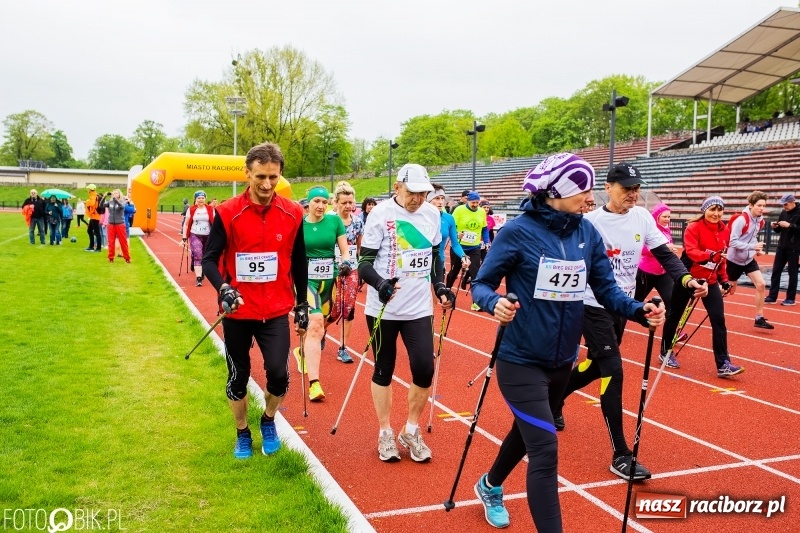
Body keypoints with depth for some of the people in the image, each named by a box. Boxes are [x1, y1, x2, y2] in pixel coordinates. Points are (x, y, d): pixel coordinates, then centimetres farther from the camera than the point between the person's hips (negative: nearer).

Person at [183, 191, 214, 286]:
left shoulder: (210, 210, 3)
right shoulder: (191, 210, 2)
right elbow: (186, 224, 4)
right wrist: (184, 238, -2)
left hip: (208, 236, 2)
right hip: (195, 236, -2)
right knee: (198, 255, -17)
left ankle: (201, 273, 33)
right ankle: (198, 278, -21)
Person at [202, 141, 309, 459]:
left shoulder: (293, 214, -2)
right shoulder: (227, 213, -9)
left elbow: (298, 262, 8)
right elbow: (209, 259, -7)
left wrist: (302, 304, 11)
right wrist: (222, 288, -26)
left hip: (276, 312, 1)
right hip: (237, 311, 0)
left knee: (278, 372, -10)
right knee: (238, 377, 11)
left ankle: (268, 422, 21)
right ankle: (242, 435, 34)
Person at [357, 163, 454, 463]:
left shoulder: (432, 214, 4)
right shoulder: (380, 214, -10)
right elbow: (364, 262, -11)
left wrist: (440, 287, 7)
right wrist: (381, 284, -29)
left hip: (419, 308, 3)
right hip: (383, 309, -3)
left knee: (424, 369, -3)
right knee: (384, 370, 8)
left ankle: (411, 431, 20)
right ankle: (385, 433, 26)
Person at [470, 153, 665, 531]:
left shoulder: (587, 233, -2)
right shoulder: (518, 231, -17)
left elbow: (606, 288, 1)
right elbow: (481, 284, -11)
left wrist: (639, 311, -17)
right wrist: (495, 303, -33)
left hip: (563, 359, 6)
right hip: (521, 360, -6)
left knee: (528, 432, 24)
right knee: (544, 449, -9)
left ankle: (490, 486, 53)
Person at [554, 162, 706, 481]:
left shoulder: (642, 217, 0)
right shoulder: (590, 222, -15)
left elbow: (664, 253, 1)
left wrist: (685, 279, -16)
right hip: (594, 307, -6)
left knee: (596, 366, 18)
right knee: (612, 370, -11)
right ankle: (621, 455, -4)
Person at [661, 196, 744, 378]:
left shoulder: (725, 231, 4)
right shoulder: (693, 227, -14)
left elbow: (722, 258, 14)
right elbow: (691, 252, -27)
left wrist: (724, 280, 10)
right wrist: (710, 255, -43)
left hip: (710, 281, 5)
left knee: (718, 319, -6)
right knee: (674, 315, 9)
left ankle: (723, 364, -3)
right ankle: (665, 352, 29)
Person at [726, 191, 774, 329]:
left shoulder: (760, 221, 1)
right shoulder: (741, 219, -24)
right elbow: (733, 242, -27)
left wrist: (757, 249, 1)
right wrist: (752, 246, -33)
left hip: (749, 259, 6)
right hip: (734, 260, -6)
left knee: (761, 285, -7)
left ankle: (759, 319, 1)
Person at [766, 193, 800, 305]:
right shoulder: (783, 213, 9)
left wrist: (790, 225, -25)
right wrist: (775, 227, -5)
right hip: (782, 247, 6)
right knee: (776, 271, 6)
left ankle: (791, 298, 10)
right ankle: (772, 296, 10)